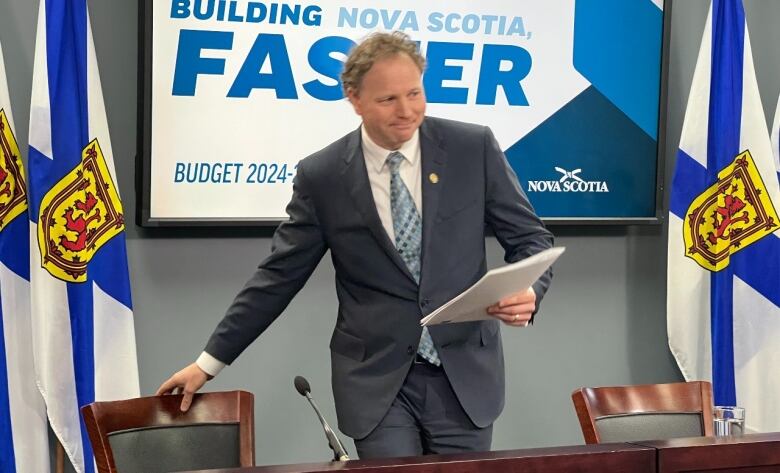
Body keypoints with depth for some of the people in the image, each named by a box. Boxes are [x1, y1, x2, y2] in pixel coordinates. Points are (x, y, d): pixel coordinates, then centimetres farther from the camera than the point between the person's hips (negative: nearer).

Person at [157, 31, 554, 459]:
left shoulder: (474, 148, -4)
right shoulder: (322, 176, -4)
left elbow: (529, 238, 3)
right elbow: (279, 276, 4)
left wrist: (527, 291, -20)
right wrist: (210, 361, 5)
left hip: (465, 374, 1)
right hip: (376, 379, -1)